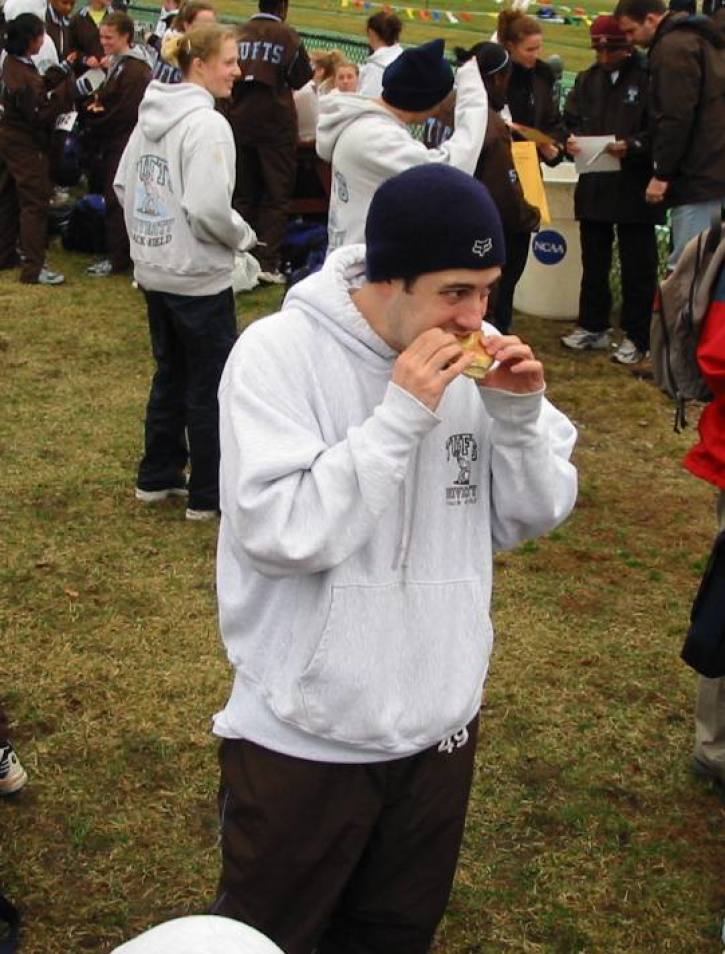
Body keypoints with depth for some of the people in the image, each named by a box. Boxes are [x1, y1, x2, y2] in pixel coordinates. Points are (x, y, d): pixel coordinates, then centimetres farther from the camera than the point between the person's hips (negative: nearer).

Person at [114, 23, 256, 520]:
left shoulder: (152, 116, 7)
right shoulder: (207, 124, -19)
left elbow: (124, 185, 13)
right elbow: (209, 209, -26)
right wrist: (242, 236, -8)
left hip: (154, 271, 8)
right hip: (199, 278, -8)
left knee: (170, 373, 20)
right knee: (211, 386, 4)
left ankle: (158, 476, 30)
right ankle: (209, 494, 13)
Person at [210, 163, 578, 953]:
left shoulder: (472, 360, -2)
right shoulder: (278, 353, -17)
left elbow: (531, 519, 3)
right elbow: (277, 533, -25)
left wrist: (520, 415, -15)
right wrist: (401, 416, -27)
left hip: (441, 724, 5)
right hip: (303, 738, -5)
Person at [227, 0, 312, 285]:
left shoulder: (239, 34, 3)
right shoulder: (287, 35, -6)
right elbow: (301, 79, -2)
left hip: (240, 120, 4)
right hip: (275, 122, -4)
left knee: (243, 194, 13)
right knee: (276, 194, 2)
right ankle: (267, 262, -6)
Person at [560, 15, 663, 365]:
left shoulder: (650, 76, -7)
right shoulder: (587, 79, 11)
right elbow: (570, 120, 13)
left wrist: (632, 146, -25)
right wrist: (570, 141, -8)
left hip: (635, 189, -6)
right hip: (593, 186, 6)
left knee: (637, 267, 2)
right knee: (593, 263, 16)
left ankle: (636, 337, 10)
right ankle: (593, 326, 29)